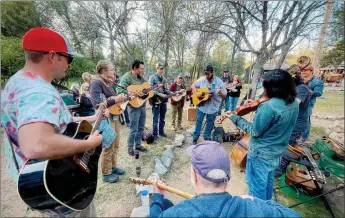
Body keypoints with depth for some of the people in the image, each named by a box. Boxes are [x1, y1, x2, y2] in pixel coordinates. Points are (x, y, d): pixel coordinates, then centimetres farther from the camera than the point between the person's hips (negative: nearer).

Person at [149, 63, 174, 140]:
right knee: (156, 119, 1)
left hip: (163, 100, 6)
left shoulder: (164, 78, 13)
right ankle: (155, 134, 12)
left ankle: (161, 131, 29)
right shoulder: (152, 77, -7)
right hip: (156, 100, -6)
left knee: (162, 118, 14)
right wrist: (160, 94, -22)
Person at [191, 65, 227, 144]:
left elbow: (224, 96, -9)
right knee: (199, 120, 6)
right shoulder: (202, 80, -6)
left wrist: (220, 93, -32)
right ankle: (195, 137, 20)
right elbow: (193, 86, 6)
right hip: (201, 105, 1)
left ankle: (207, 137, 34)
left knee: (210, 123, 13)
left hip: (213, 107, 0)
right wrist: (196, 93, -12)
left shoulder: (219, 81, -10)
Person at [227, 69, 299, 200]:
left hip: (261, 153, -9)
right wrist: (257, 106, 6)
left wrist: (236, 119, -15)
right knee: (268, 181, 28)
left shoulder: (268, 106, -30)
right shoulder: (294, 103, -3)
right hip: (277, 151, 9)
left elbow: (255, 132, -23)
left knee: (256, 184, 12)